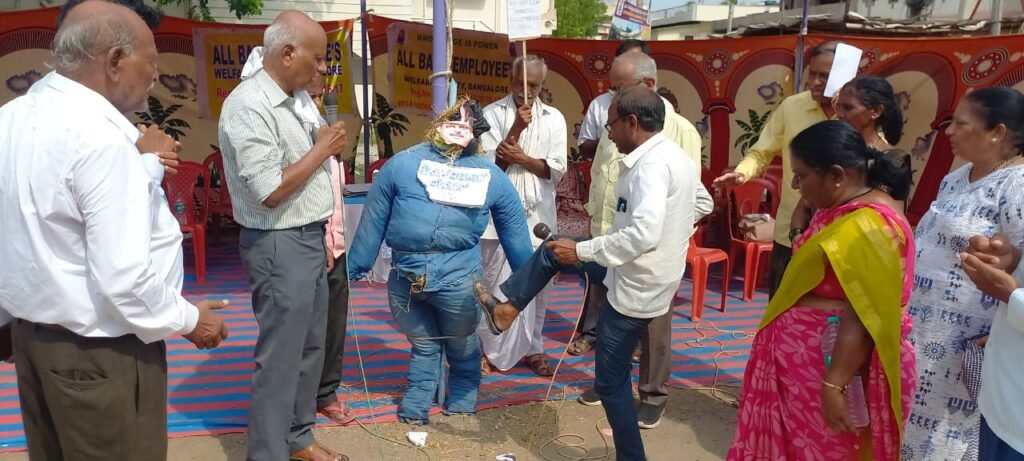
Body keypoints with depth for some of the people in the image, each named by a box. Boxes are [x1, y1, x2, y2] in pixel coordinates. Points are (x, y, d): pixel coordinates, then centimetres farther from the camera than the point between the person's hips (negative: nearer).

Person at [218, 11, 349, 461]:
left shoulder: (298, 98, 9)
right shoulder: (249, 106, -18)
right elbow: (270, 191, -23)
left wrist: (322, 236, 13)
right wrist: (322, 149, -13)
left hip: (309, 238, 9)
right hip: (280, 246, -9)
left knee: (309, 346, 18)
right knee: (281, 356, 2)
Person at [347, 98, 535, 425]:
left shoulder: (489, 175, 5)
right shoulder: (402, 163, 3)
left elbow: (513, 227, 11)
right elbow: (373, 219, 5)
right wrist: (355, 267, 8)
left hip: (457, 277, 1)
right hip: (404, 276, 0)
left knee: (462, 346, 19)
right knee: (423, 345, 16)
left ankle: (461, 405, 42)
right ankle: (414, 409, 36)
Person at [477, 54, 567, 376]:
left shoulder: (554, 118, 6)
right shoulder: (492, 114, -1)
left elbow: (557, 169, -1)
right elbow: (490, 164, -8)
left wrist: (522, 158, -14)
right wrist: (517, 128, -17)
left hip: (538, 215, 2)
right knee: (495, 284, 1)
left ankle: (532, 348, 23)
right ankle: (490, 349, 16)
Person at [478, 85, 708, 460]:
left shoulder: (651, 165, -26)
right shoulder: (679, 157, 6)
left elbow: (644, 234, -36)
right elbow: (701, 206, 20)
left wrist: (582, 251, -26)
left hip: (636, 287, -10)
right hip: (648, 275, 10)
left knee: (611, 382, 7)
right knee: (553, 251, 16)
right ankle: (506, 307, 29)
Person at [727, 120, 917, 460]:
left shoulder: (869, 226, -22)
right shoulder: (841, 210, 9)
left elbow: (863, 318, -25)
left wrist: (834, 385, -25)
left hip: (832, 366, -9)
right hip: (809, 360, 9)